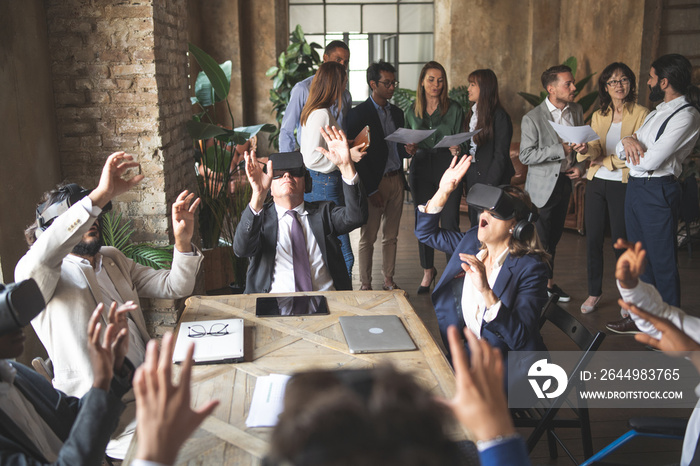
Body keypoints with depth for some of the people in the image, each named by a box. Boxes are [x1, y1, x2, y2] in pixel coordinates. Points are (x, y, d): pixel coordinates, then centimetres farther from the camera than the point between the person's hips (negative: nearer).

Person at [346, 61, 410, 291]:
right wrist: (371, 190, -13)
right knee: (368, 237, 2)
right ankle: (365, 284, 12)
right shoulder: (358, 114, -7)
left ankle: (388, 280, 24)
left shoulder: (397, 113, 14)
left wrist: (408, 148, -7)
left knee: (391, 236, 12)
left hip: (396, 179, 6)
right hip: (375, 182, -6)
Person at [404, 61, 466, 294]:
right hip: (421, 170, 2)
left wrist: (457, 150, -17)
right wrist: (410, 150, -7)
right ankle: (428, 271, 23)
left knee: (450, 223, -5)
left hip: (448, 170, -2)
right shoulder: (412, 111, 9)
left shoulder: (454, 109, 3)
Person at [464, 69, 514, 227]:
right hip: (472, 177, 8)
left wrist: (489, 185, -18)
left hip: (492, 180, -7)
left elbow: (501, 155, -15)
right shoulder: (472, 113, 13)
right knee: (474, 224, 11)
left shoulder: (500, 116, -12)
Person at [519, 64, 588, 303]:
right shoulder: (532, 118, -15)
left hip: (565, 182, 6)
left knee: (554, 236, 16)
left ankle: (549, 283, 29)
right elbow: (526, 155, -20)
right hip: (543, 185, -6)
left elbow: (582, 143, 17)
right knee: (541, 240, 0)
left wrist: (580, 165, -1)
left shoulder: (576, 110, 4)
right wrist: (561, 150, -23)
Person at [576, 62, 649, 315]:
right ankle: (594, 292, 21)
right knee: (593, 240, 7)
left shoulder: (641, 114, -4)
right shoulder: (598, 116, 10)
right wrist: (585, 150, -23)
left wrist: (606, 161, -8)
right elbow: (593, 150, -1)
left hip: (622, 185, -4)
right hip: (596, 183, 4)